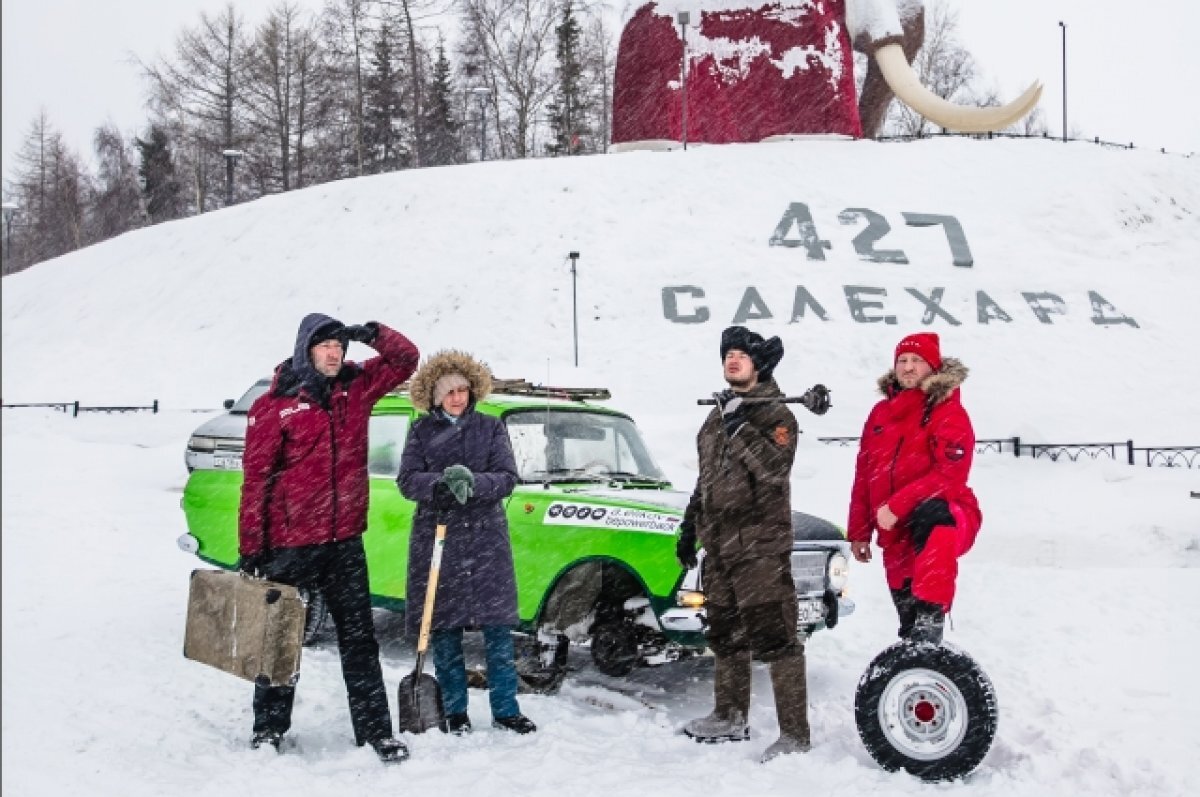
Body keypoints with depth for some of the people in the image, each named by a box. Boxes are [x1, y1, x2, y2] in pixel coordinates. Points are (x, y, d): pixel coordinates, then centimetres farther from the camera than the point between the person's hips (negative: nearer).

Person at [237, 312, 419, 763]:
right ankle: (269, 726, 27)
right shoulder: (274, 404, -9)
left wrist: (372, 334, -8)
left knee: (359, 637, 8)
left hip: (344, 541, 4)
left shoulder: (356, 387, 5)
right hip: (289, 544, -3)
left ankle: (375, 729, 14)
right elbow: (256, 479, -9)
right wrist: (250, 549, -10)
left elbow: (406, 359, 12)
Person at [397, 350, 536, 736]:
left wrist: (474, 483, -22)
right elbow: (407, 481, -4)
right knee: (444, 629, 3)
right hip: (436, 536, 0)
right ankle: (455, 711, 16)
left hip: (486, 535, 0)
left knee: (498, 628, -1)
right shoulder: (422, 431, 6)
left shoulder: (491, 427, 6)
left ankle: (506, 709, 8)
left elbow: (507, 478, -2)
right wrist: (441, 484, -24)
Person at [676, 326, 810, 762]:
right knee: (725, 636, 17)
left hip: (761, 545, -8)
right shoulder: (718, 415, 17)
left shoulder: (776, 415, -6)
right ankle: (730, 718, 31)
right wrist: (689, 528, 23)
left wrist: (739, 426, -24)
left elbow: (775, 468, -23)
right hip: (719, 543, 8)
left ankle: (794, 734, -5)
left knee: (776, 639, -9)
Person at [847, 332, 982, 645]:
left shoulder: (948, 412, -6)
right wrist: (859, 532, 14)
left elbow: (950, 473, -19)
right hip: (896, 535, 7)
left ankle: (931, 619, -48)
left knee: (932, 516, -42)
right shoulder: (881, 413, 13)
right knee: (906, 620, 12)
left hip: (944, 515, -7)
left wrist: (897, 506, -23)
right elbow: (864, 476, 16)